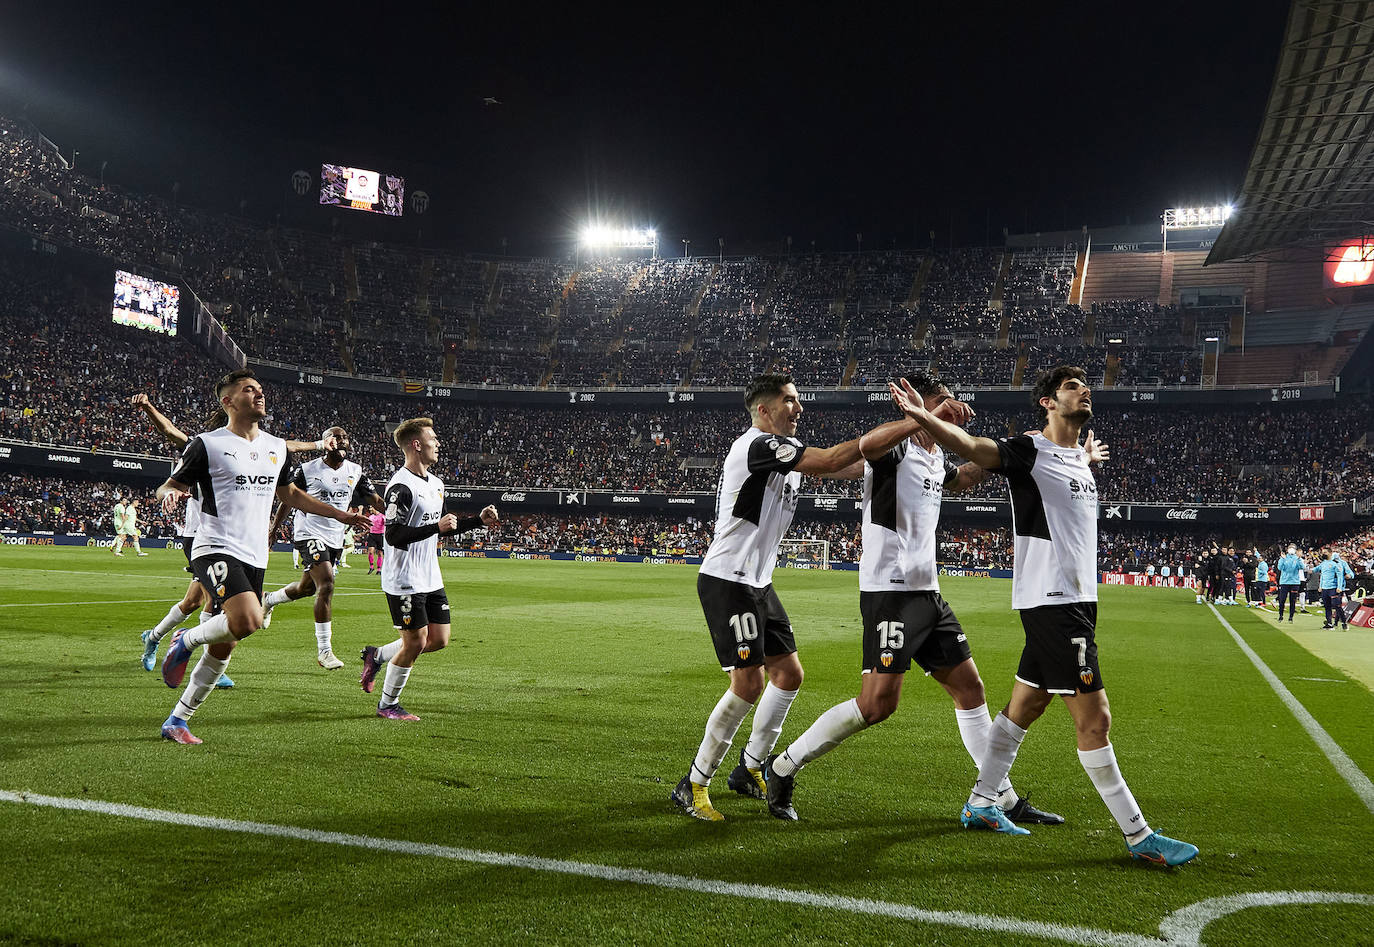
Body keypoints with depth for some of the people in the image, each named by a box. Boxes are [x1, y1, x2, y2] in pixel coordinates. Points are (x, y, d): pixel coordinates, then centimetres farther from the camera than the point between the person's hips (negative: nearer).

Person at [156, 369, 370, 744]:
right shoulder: (206, 444, -3)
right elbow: (169, 486, 1)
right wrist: (170, 492, -25)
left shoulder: (277, 448, 14)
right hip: (217, 549, -6)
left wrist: (340, 514, 25)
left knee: (224, 648, 5)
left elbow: (290, 493, 29)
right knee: (248, 619, -29)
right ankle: (187, 640, 1)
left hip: (254, 557, 6)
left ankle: (177, 720, 19)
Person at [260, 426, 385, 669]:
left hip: (335, 538, 6)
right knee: (326, 585, -19)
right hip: (310, 533, -6)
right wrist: (274, 528, 7)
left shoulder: (355, 472, 5)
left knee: (307, 587, 19)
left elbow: (376, 500, 4)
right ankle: (324, 651, -14)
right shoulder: (307, 469, -6)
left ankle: (269, 599, 51)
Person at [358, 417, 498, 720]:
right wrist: (437, 528, -27)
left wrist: (479, 520, 14)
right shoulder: (401, 486, -17)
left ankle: (378, 656, 27)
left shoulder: (436, 483, 13)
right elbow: (393, 535, -22)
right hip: (405, 581, -9)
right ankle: (388, 705, 13)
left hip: (431, 579, 9)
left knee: (439, 639, 8)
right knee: (416, 641, -4)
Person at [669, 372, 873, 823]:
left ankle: (749, 770, 26)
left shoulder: (787, 447, 13)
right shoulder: (758, 445, -17)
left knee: (788, 674, 12)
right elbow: (830, 460, -25)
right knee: (749, 683, -12)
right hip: (727, 581, -10)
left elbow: (847, 468, 17)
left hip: (756, 583, 10)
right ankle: (692, 785, 0)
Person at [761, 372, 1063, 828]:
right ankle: (783, 766, 2)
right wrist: (930, 417, -39)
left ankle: (1003, 798, 20)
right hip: (890, 590, -9)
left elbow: (963, 478, 42)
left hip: (927, 592, 9)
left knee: (970, 688, 10)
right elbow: (867, 445, -37)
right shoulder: (897, 448, -11)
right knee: (878, 703, -13)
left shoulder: (937, 459, 17)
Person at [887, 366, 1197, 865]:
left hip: (1077, 598, 9)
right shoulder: (1029, 450, -10)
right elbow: (971, 446, -27)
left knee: (1025, 705, 14)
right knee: (1094, 717, -5)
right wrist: (923, 417, -42)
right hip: (1051, 599, -9)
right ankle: (1139, 836, 2)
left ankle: (981, 805, 25)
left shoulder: (1078, 458, 16)